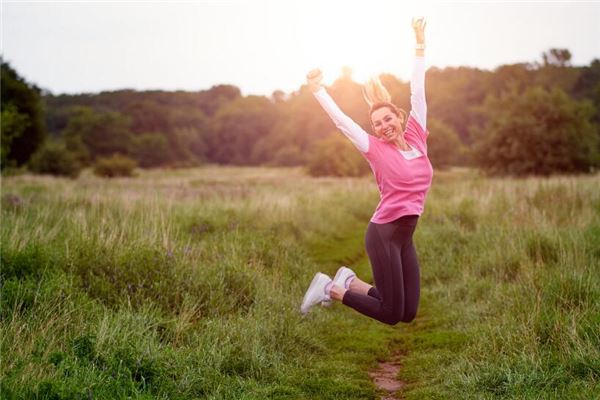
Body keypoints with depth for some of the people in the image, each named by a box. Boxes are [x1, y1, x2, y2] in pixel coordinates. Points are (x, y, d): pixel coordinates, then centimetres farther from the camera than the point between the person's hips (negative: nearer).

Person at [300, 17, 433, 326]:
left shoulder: (416, 138, 8)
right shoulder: (376, 149, -4)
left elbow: (417, 92, 10)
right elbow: (340, 120, -1)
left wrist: (420, 43, 15)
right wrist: (317, 89, 1)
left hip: (405, 236, 6)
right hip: (383, 233, -6)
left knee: (408, 314, 8)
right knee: (391, 315, -5)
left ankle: (349, 281, 21)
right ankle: (331, 289, 10)